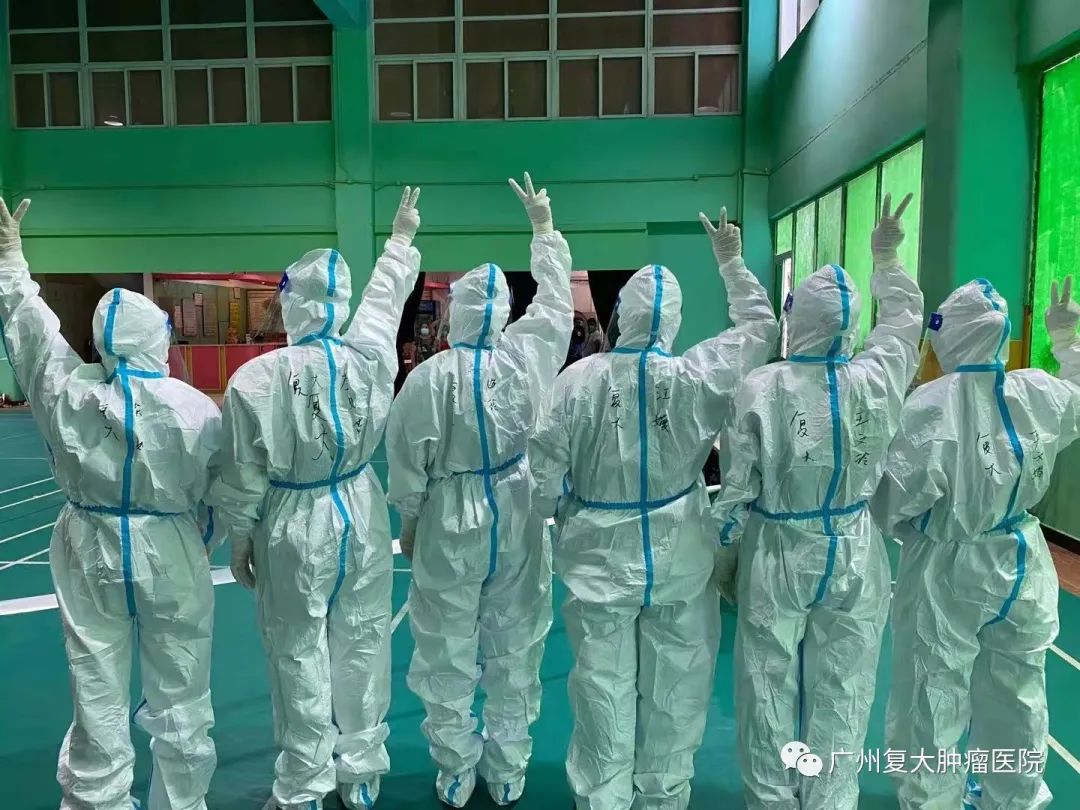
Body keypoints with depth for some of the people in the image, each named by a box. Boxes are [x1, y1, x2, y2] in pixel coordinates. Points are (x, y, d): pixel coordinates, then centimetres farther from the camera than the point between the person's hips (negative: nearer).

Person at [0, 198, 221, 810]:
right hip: (172, 558, -2)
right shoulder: (196, 408, -12)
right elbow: (216, 495, -4)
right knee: (179, 700, 13)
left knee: (98, 699, 13)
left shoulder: (71, 392, -7)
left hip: (92, 557, 2)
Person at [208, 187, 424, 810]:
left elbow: (244, 474, -9)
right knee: (363, 648, 15)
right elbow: (386, 295, 11)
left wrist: (239, 538, 7)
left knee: (299, 655, 10)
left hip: (293, 529, -3)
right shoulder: (371, 356, -9)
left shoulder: (256, 377, -17)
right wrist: (402, 238, 29)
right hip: (361, 519, 3)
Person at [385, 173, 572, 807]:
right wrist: (544, 226, 20)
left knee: (448, 655, 14)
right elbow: (556, 301, 8)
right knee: (515, 652, 16)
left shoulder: (431, 376, -18)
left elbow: (408, 459, -10)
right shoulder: (528, 357, -10)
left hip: (449, 523, -3)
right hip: (516, 521, 3)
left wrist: (409, 520, 8)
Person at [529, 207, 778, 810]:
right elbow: (762, 329, 3)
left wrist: (566, 513, 10)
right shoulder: (698, 377, -15)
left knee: (604, 689, 14)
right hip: (679, 558, 1)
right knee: (674, 688, 19)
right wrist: (733, 262, 14)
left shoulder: (579, 378, -15)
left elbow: (544, 474, -10)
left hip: (600, 556, 0)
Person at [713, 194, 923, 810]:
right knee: (842, 695, 16)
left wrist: (723, 561, 2)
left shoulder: (762, 387, -17)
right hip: (853, 554, 3)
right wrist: (886, 257, 28)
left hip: (777, 557, -2)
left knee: (770, 691, 14)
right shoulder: (878, 378, -10)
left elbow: (738, 487, -12)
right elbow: (905, 317, 13)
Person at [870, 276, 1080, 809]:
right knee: (1017, 697, 22)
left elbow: (897, 494, -25)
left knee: (934, 701, 10)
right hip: (1021, 563, 6)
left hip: (947, 570, -5)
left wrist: (902, 529, -4)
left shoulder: (933, 403, -23)